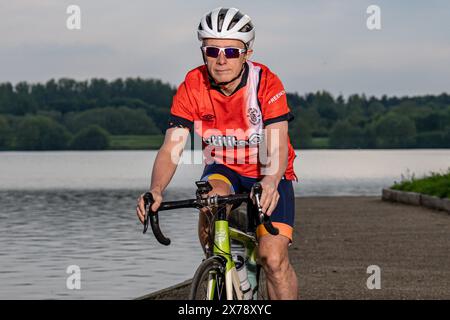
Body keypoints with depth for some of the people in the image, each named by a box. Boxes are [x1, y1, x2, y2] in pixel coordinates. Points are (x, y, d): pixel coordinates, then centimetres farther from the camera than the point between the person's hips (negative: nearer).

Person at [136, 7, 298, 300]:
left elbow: (277, 148, -30)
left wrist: (270, 183, -51)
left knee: (274, 257, -19)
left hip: (268, 178, -2)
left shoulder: (267, 83, -21)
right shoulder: (192, 87, -15)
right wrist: (156, 190, -39)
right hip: (223, 169, 2)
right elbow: (171, 148, -19)